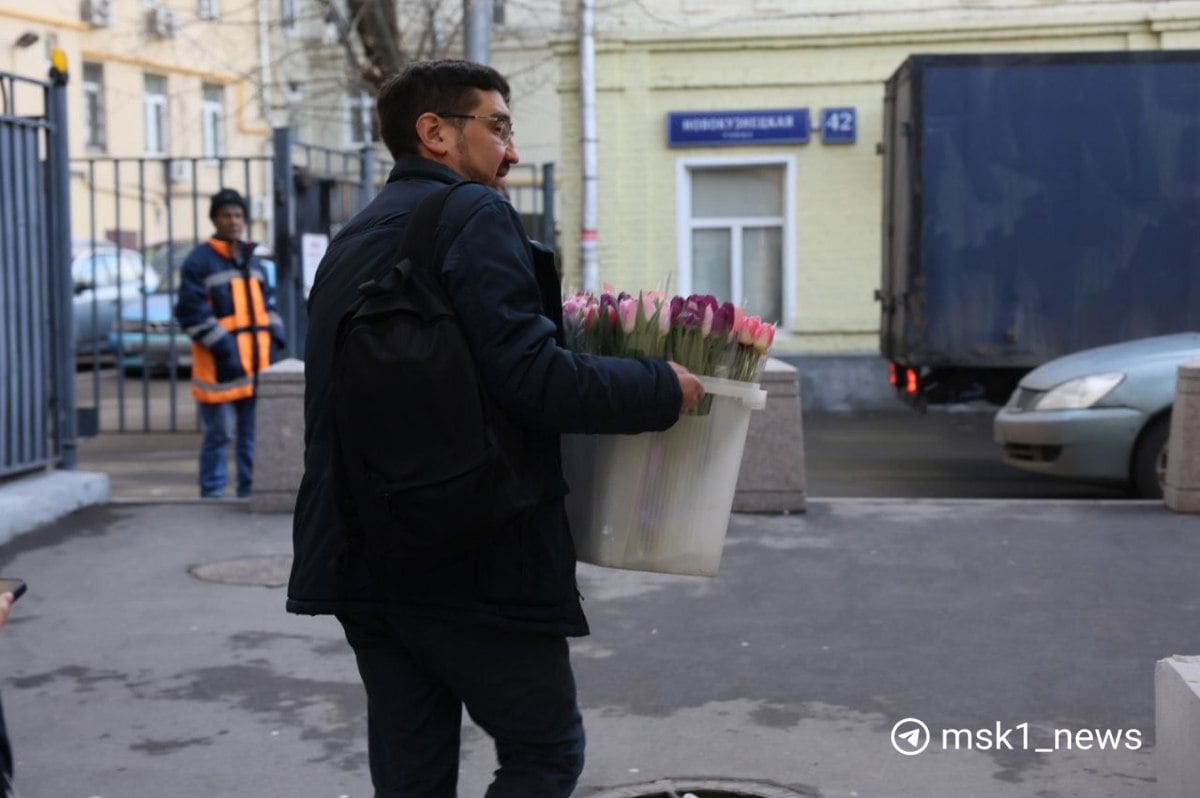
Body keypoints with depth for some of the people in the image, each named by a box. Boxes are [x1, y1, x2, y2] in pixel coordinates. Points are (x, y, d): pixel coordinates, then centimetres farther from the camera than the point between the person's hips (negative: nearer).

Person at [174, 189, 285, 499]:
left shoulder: (253, 262, 18)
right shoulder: (199, 262, -5)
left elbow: (268, 305, 23)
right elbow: (192, 311, -11)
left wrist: (274, 339, 6)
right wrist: (223, 348, -16)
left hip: (256, 363, 6)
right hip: (220, 366, -6)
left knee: (255, 433, 9)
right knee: (218, 434, -2)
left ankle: (251, 491, 17)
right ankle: (212, 494, 6)